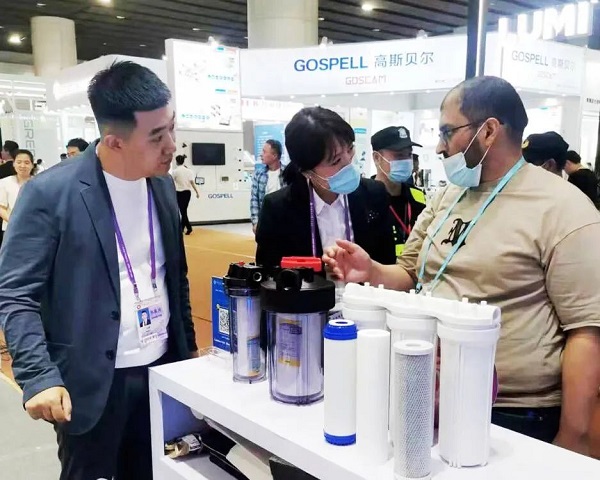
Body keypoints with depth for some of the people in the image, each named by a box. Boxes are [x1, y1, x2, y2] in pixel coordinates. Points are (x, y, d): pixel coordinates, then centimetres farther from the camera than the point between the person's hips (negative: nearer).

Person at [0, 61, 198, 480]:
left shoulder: (163, 185, 4)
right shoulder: (49, 193, -13)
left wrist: (189, 348, 13)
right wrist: (38, 377, -22)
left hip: (162, 368, 5)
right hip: (92, 382, -5)